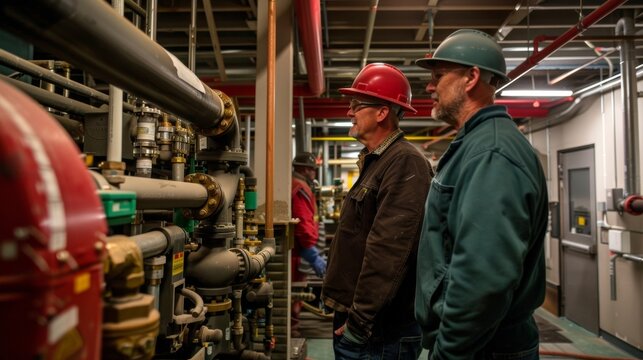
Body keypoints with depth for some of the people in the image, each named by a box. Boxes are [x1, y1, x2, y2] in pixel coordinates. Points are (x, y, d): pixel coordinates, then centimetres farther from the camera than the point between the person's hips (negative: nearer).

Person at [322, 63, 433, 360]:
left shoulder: (405, 162, -19)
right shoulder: (375, 161, 13)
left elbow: (388, 251, -26)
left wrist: (360, 321, -21)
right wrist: (350, 315, 15)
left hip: (380, 332, -9)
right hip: (351, 317, 9)